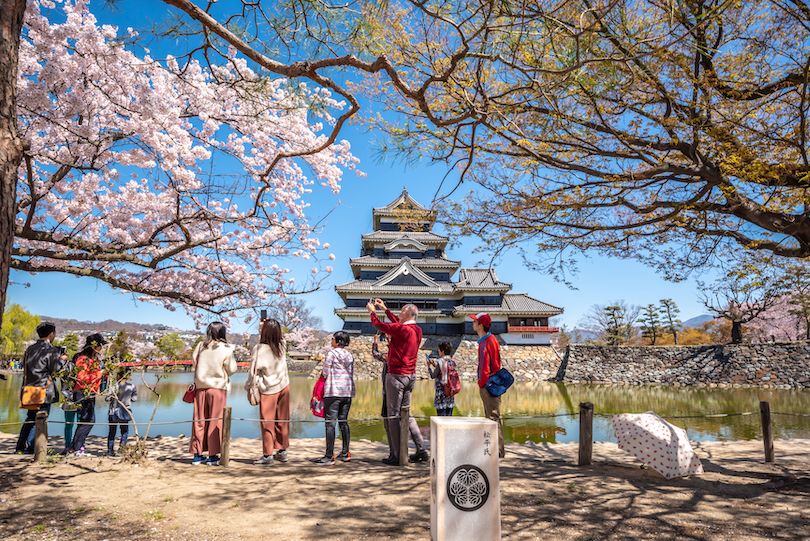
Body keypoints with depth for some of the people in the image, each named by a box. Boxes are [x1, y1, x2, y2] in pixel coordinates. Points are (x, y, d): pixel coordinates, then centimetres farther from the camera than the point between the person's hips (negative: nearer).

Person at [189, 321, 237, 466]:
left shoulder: (200, 346, 3)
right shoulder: (226, 349, -8)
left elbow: (194, 365, 10)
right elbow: (231, 369, -3)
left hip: (201, 387, 4)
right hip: (218, 387, -3)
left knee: (199, 421, 10)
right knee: (215, 421, 4)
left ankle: (197, 455, 16)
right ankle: (213, 456, 7)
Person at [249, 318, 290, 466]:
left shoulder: (259, 349, -17)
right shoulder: (282, 345, -3)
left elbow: (255, 370, -12)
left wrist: (250, 387, 0)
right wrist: (262, 329, 8)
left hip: (268, 390, -5)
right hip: (284, 387, 5)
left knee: (267, 423, 4)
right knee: (282, 420, 13)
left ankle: (267, 455, 8)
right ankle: (282, 451, 23)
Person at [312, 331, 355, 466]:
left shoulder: (332, 353, -7)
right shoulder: (350, 355, 13)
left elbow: (325, 373, -5)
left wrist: (322, 373, 17)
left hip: (334, 391, -7)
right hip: (348, 391, 7)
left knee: (330, 423, -4)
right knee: (343, 421, 13)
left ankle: (329, 456, -4)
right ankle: (345, 453, 17)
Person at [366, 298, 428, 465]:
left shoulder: (402, 329, -17)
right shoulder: (417, 330, 8)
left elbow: (379, 325, -5)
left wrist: (372, 312, 14)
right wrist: (385, 309, 33)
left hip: (396, 375, -8)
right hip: (411, 376, 8)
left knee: (393, 415, -1)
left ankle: (397, 456, 2)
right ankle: (421, 450, 13)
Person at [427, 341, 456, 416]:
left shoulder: (440, 362, -13)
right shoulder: (453, 362, 5)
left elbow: (433, 376, -6)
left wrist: (429, 366, 8)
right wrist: (435, 366, 23)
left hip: (441, 390, -6)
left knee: (441, 415, -2)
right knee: (449, 416, 10)